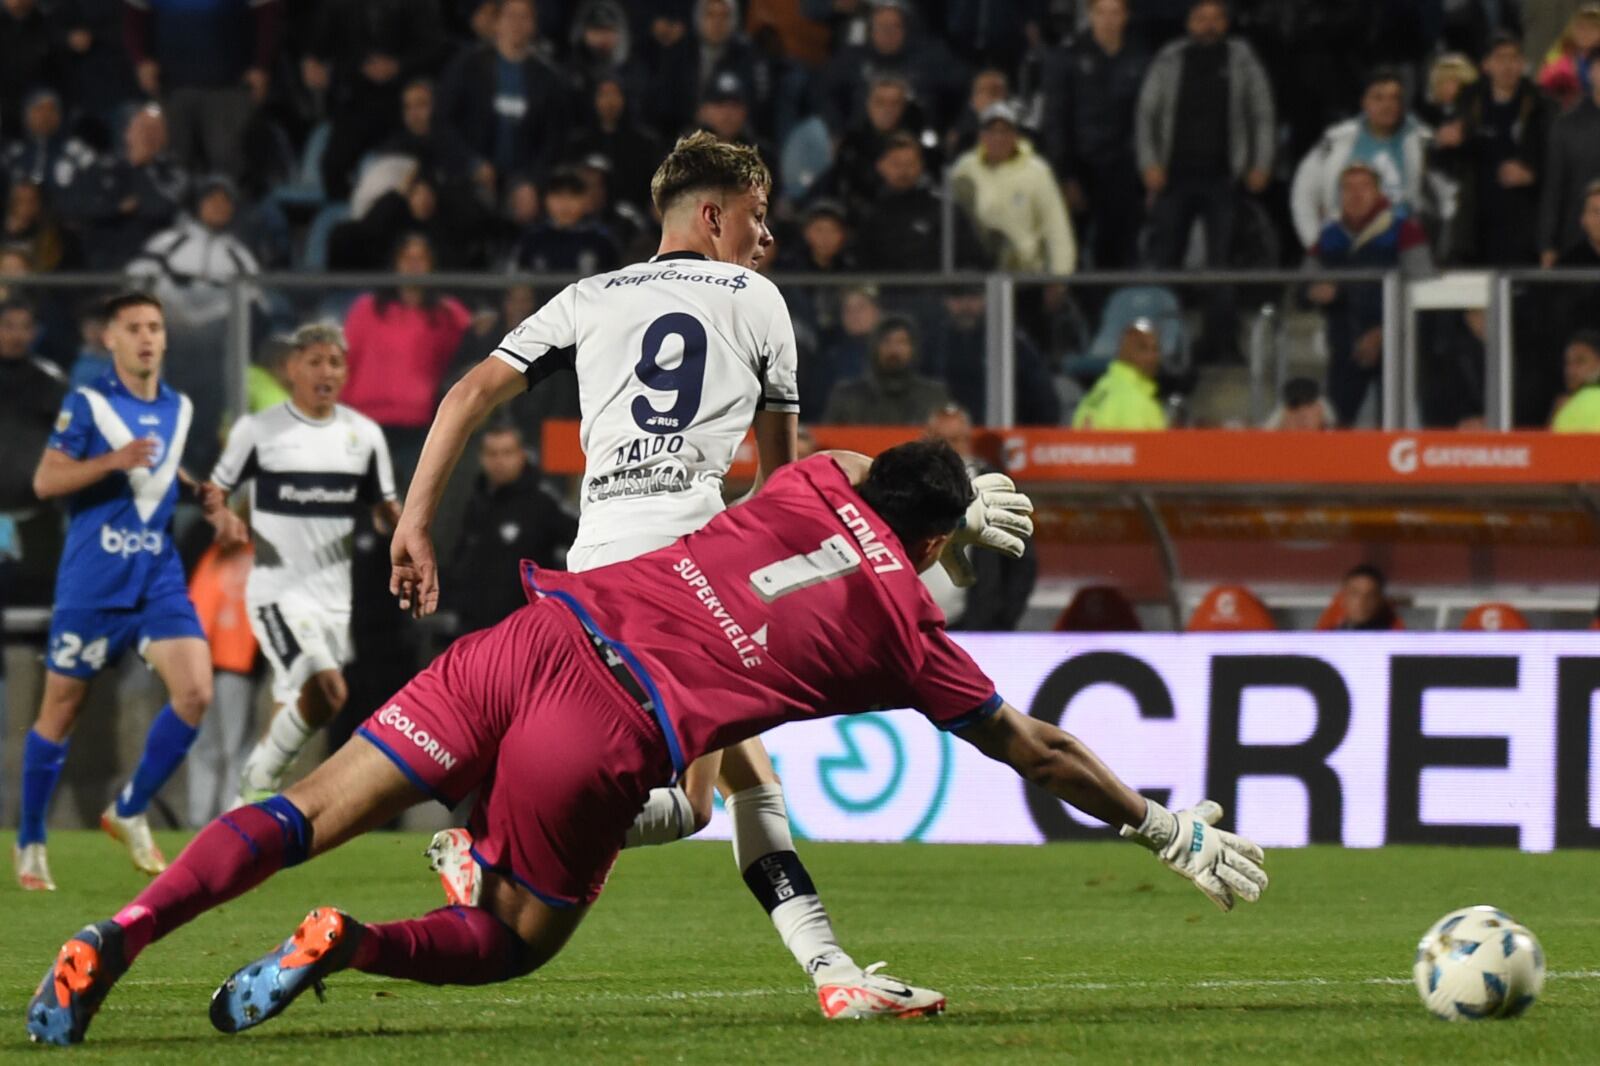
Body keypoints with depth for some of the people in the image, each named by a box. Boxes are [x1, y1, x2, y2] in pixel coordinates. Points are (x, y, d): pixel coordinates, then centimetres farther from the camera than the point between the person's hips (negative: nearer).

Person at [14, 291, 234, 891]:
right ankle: (30, 844, 20)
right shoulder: (88, 404, -7)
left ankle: (129, 813, 5)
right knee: (61, 711, 4)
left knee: (195, 692, -13)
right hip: (92, 584, -4)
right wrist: (112, 461, -25)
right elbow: (45, 482, -12)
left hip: (159, 580, 4)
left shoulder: (178, 409, 10)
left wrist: (204, 500, 10)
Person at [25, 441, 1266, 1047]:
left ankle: (117, 938, -14)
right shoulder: (905, 629, 10)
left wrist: (957, 499, 64)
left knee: (311, 814, 3)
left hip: (536, 637, 4)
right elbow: (1035, 750, 19)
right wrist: (1168, 827, 30)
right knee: (513, 942, 16)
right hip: (605, 738, -4)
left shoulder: (818, 486, 20)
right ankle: (340, 943, -11)